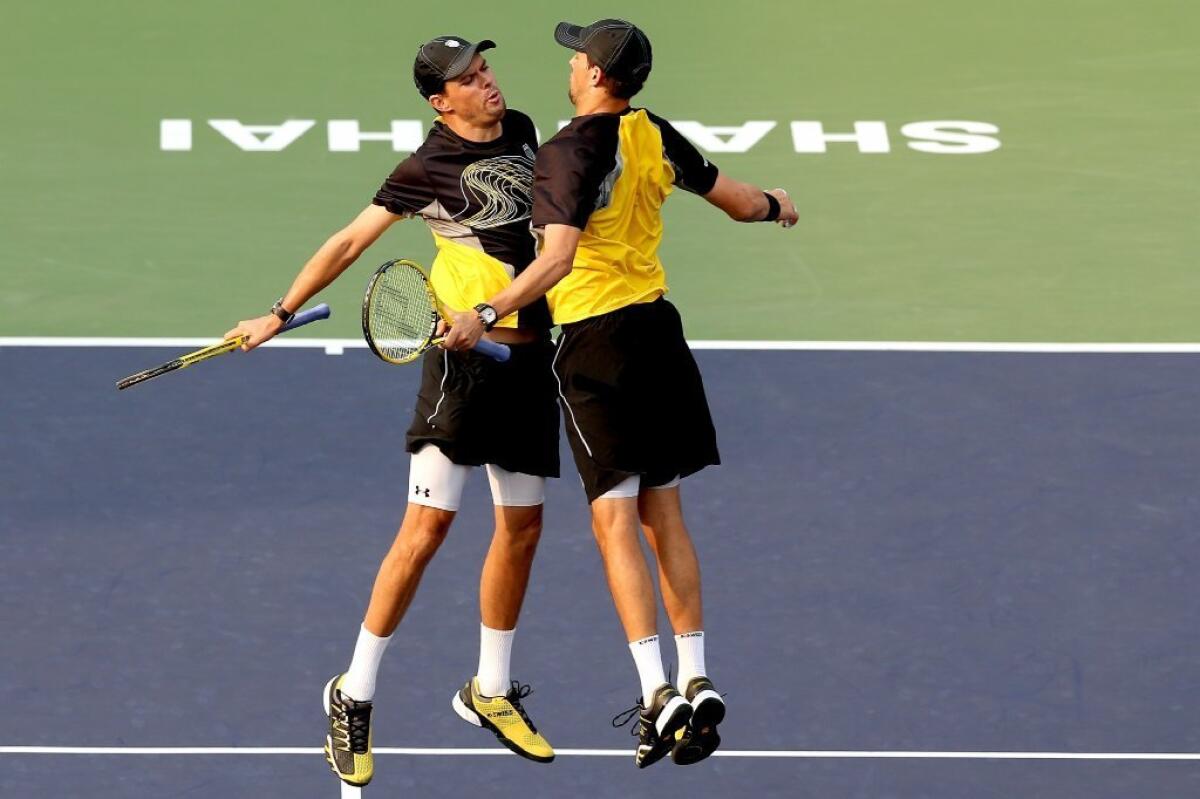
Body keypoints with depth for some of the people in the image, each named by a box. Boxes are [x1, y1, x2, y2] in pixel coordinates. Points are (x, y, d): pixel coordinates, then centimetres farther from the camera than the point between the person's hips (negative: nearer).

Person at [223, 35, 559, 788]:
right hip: (465, 357, -7)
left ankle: (490, 691, 25)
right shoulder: (429, 167, -11)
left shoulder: (521, 132, 7)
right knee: (428, 525, -9)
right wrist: (281, 314, -12)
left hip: (531, 357, 7)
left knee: (523, 524, 11)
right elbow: (351, 241, -8)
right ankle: (355, 695, 0)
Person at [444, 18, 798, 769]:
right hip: (657, 325, 6)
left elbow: (557, 259, -25)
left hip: (597, 339, -6)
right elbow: (737, 199, 17)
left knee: (615, 517, -8)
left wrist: (483, 316, -31)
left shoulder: (568, 153, -14)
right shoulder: (654, 136, 5)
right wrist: (776, 206, 39)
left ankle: (658, 692, -16)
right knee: (665, 514, 12)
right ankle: (696, 681, 11)